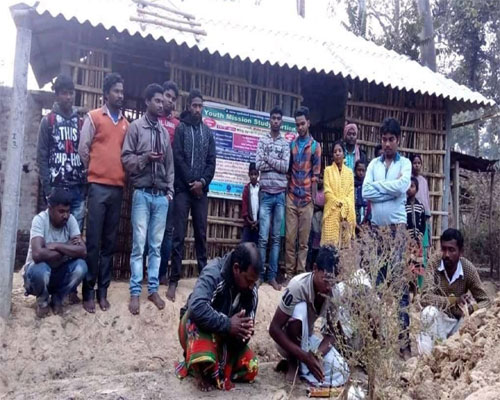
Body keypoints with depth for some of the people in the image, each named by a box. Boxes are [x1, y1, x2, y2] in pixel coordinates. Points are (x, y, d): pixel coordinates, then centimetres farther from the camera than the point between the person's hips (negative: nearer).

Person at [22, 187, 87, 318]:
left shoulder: (70, 219, -11)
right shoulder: (40, 220, -23)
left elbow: (83, 251, -21)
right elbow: (37, 254, -38)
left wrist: (57, 246, -27)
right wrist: (67, 249, -26)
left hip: (59, 271, 4)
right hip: (38, 270, -3)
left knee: (81, 266, -26)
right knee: (41, 269, -37)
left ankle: (57, 298, 2)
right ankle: (42, 301, -2)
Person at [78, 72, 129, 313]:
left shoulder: (126, 123, 14)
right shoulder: (93, 117, 3)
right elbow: (83, 150, 2)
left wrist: (122, 175, 6)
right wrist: (94, 173, 7)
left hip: (118, 188, 4)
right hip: (98, 186, -4)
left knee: (110, 243, 6)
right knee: (93, 242, -3)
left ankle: (103, 291, 13)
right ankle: (89, 291, 5)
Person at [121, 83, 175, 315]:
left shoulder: (165, 132, 14)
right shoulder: (135, 127, 2)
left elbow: (170, 164, 15)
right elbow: (126, 159, -3)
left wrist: (170, 190, 7)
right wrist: (145, 158, -18)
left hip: (161, 195, 4)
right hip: (142, 194, -4)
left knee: (156, 246, 7)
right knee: (139, 245, -3)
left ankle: (153, 289, 14)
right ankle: (135, 292, 3)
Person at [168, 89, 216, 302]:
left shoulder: (208, 131, 13)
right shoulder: (180, 128, 2)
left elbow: (211, 161, 7)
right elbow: (177, 157, -6)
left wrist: (202, 181, -7)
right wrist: (191, 182, -10)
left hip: (201, 190, 3)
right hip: (183, 189, -3)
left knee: (201, 235, 8)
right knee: (179, 236, -4)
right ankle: (173, 280, 0)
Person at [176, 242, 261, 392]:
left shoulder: (251, 290, -11)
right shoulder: (214, 272, -28)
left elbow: (247, 323, -6)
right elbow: (196, 308, -42)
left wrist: (244, 333, -29)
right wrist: (227, 324, -37)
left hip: (227, 333, 5)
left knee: (250, 369, -10)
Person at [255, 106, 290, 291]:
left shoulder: (286, 143, 10)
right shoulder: (262, 140, 7)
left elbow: (286, 167, -3)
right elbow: (258, 165, -5)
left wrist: (269, 159, -6)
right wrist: (278, 164, -5)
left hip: (280, 194, 2)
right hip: (266, 193, -2)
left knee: (276, 237, 4)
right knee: (263, 237, -3)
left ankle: (272, 275, 9)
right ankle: (260, 274, 5)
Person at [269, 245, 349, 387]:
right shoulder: (298, 286, -31)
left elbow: (331, 334, -9)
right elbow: (274, 329, -28)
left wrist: (317, 354, -31)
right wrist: (304, 356, -35)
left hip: (307, 339, 4)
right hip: (288, 341, -4)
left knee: (340, 373, -20)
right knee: (300, 309, -35)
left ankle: (301, 364, 4)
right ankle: (293, 362, -15)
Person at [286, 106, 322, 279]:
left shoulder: (315, 146, 3)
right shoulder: (291, 144, 10)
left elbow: (315, 175, -1)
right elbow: (287, 170, 11)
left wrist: (313, 199, -5)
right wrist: (286, 193, 3)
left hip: (306, 199, -2)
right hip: (291, 198, 2)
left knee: (303, 240, 3)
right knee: (290, 238, 3)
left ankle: (300, 273, 10)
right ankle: (289, 273, 10)